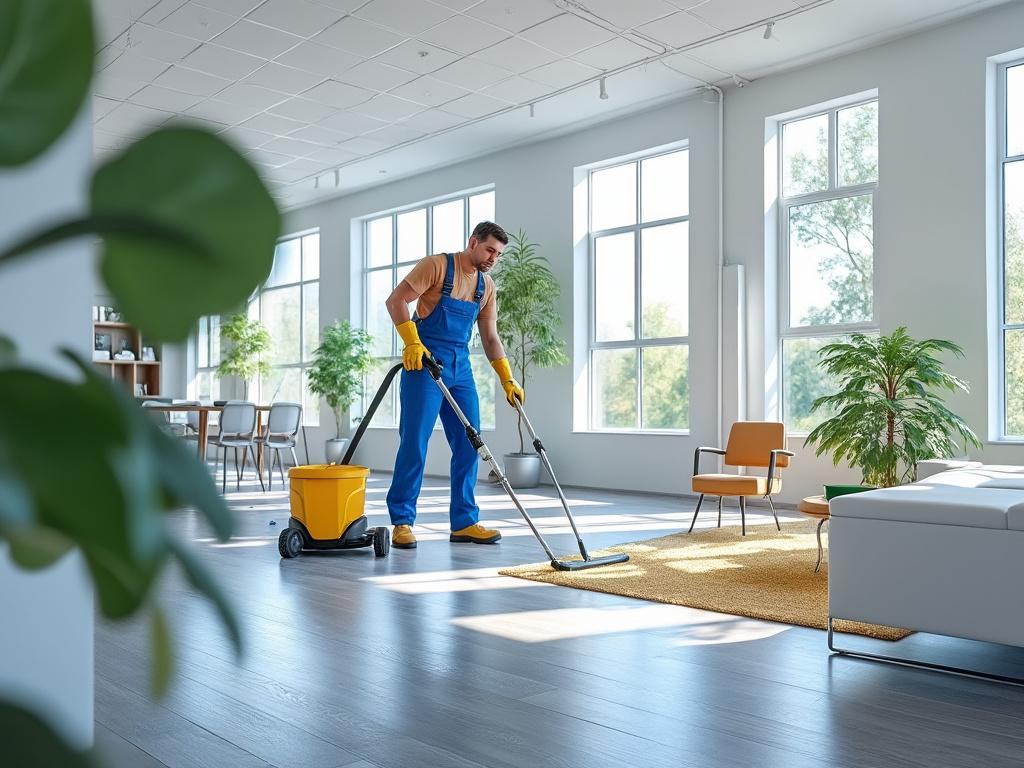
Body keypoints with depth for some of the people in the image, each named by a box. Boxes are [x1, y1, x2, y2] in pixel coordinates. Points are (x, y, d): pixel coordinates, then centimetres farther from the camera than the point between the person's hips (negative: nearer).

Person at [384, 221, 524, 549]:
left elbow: (490, 338, 16)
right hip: (424, 362, -7)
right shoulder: (437, 265, -6)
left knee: (468, 445, 3)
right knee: (414, 443, -6)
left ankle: (464, 522, 11)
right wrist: (412, 342, -22)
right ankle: (402, 521, 3)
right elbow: (396, 300, -11)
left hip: (461, 367, 7)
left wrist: (508, 380, 10)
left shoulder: (487, 286, 13)